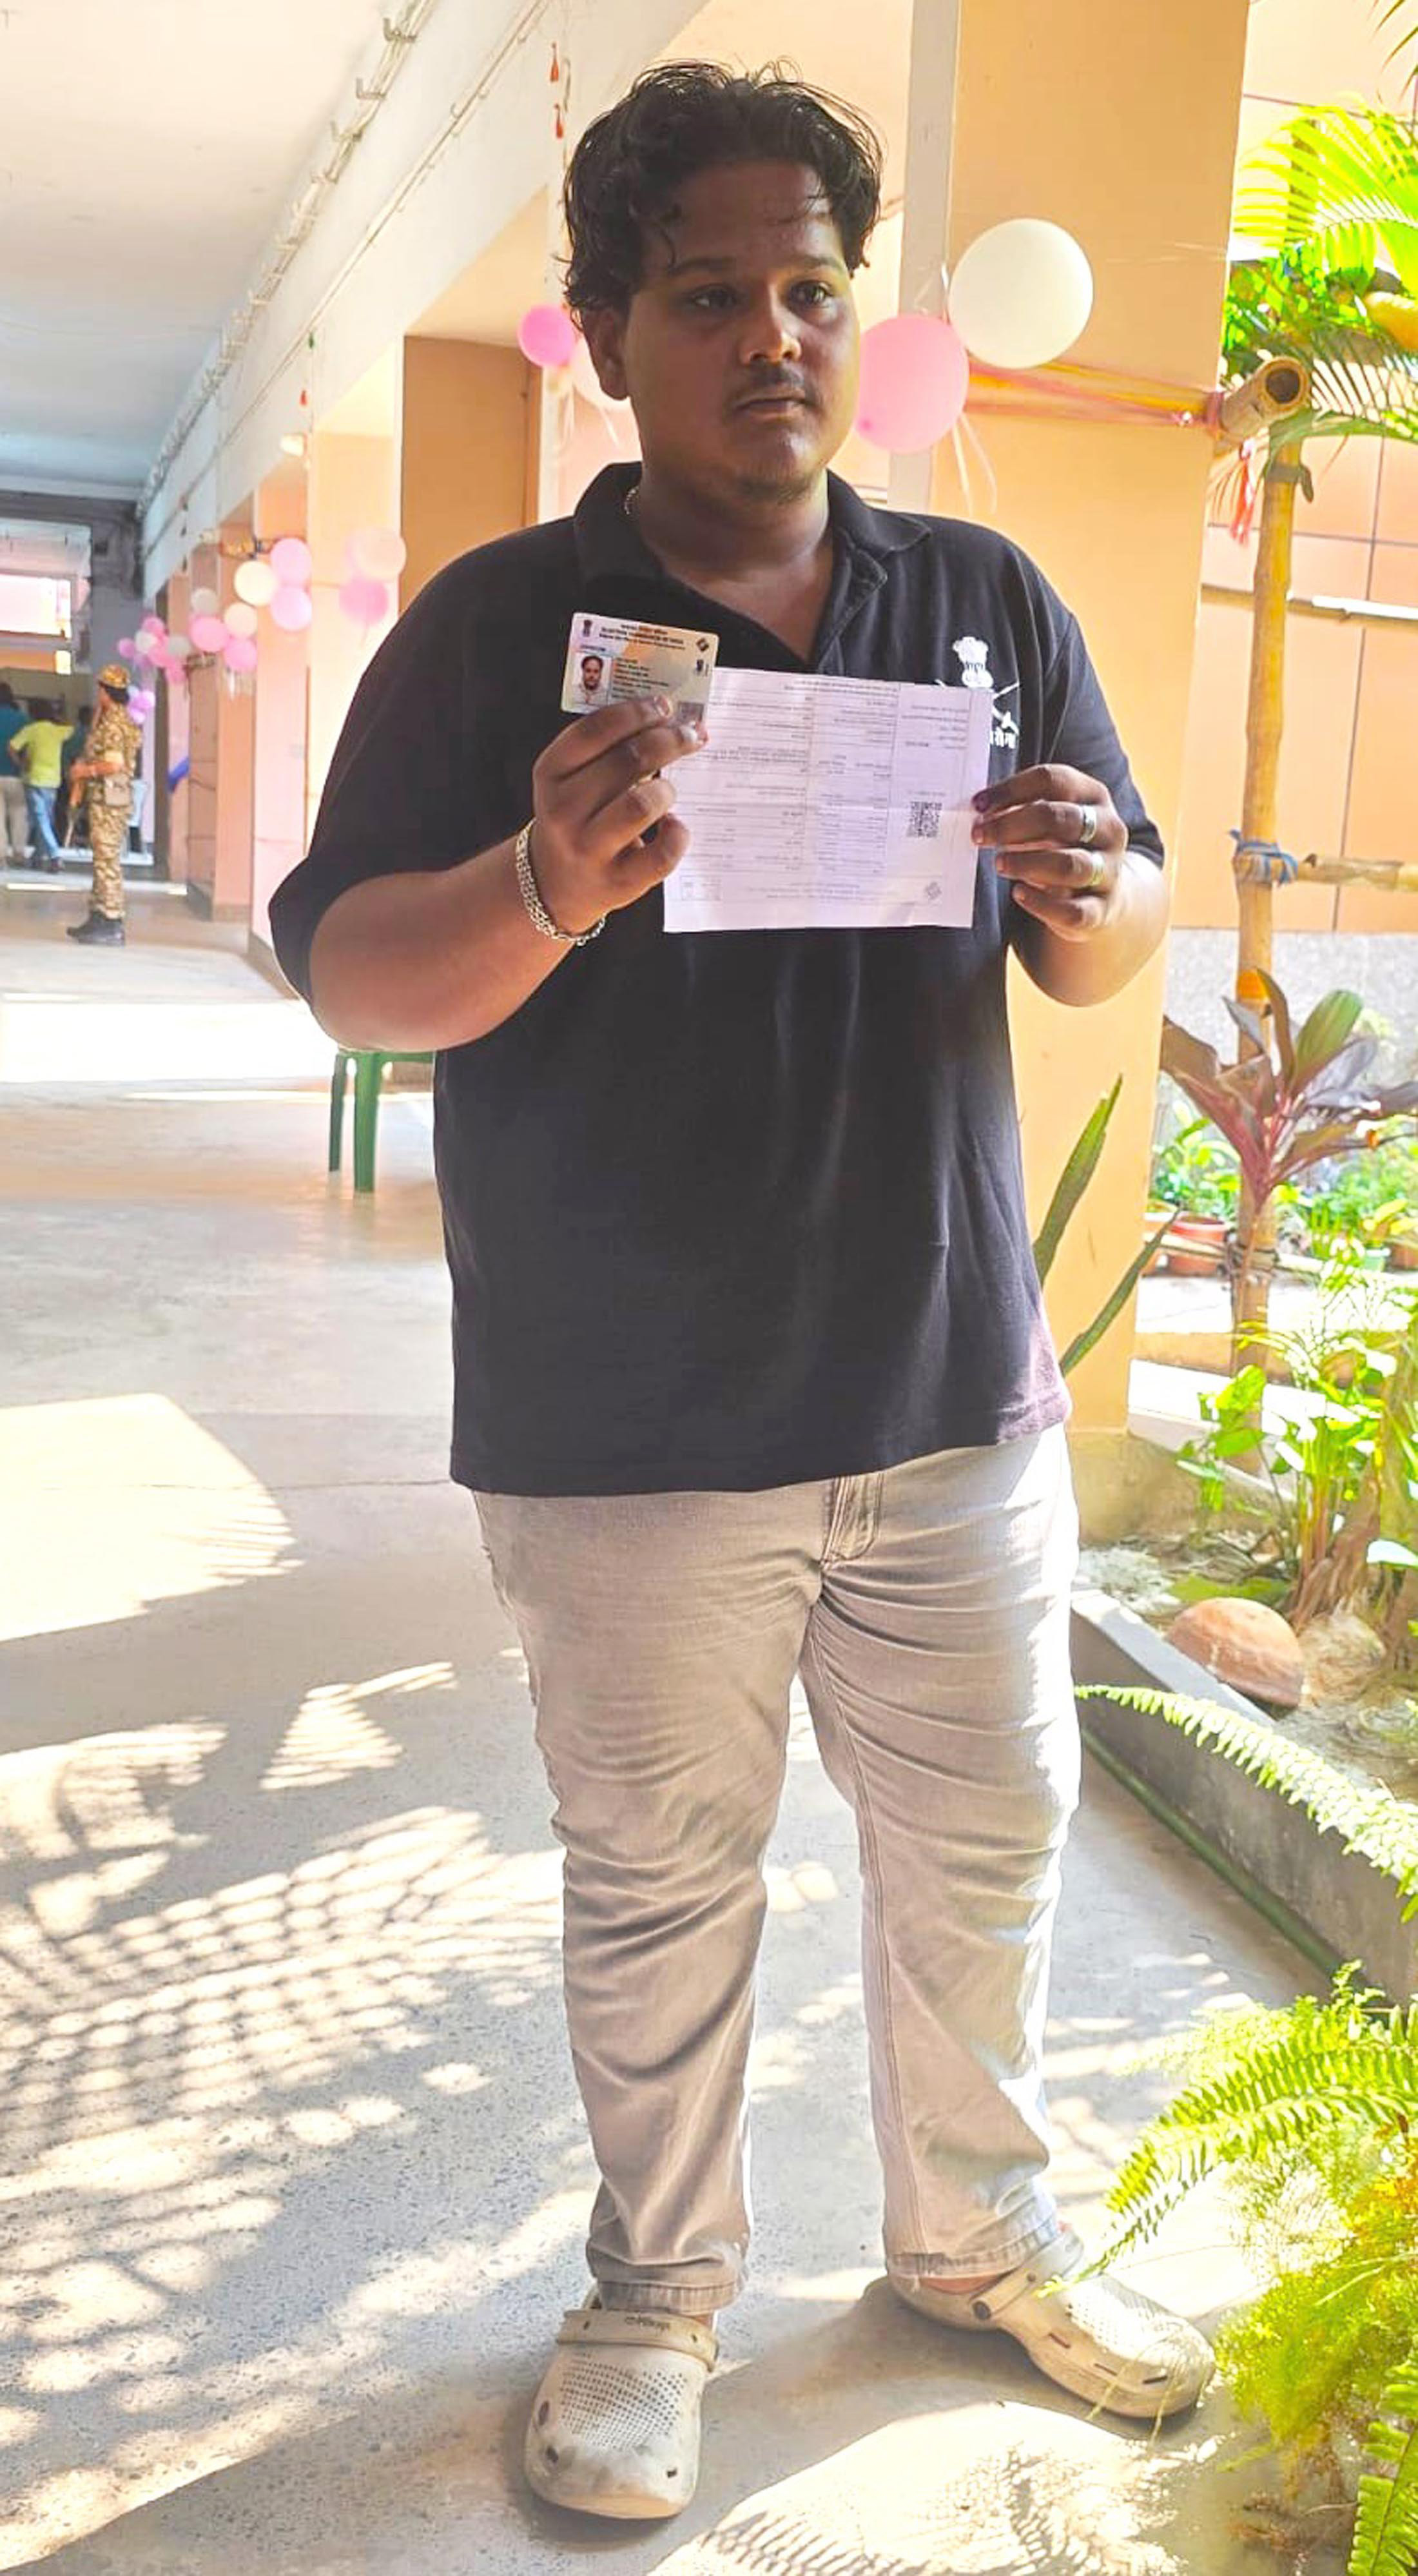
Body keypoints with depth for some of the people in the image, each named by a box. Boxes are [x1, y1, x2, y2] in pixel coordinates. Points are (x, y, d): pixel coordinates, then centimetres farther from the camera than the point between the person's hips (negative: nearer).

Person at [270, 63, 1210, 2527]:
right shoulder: (499, 623, -3)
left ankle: (982, 2233, 40)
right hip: (630, 1432, -3)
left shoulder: (990, 602, 7)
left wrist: (1091, 891, -15)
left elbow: (1111, 948, 9)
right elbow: (343, 972, -8)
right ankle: (659, 2290, 35)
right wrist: (549, 886, -29)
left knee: (988, 1844, 16)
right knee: (659, 1884, 11)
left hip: (954, 1391, 4)